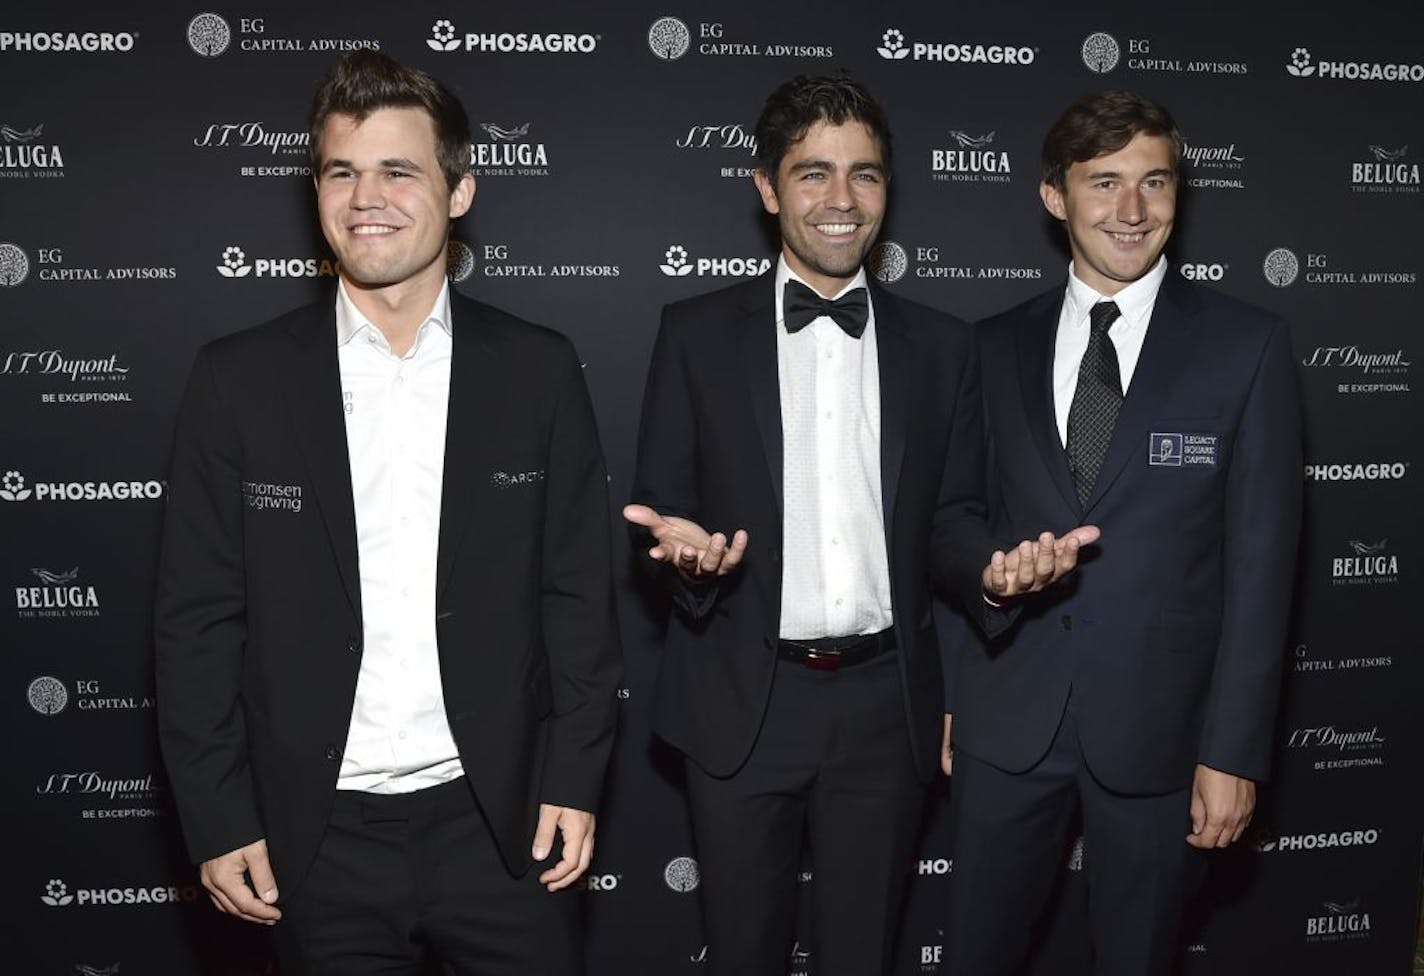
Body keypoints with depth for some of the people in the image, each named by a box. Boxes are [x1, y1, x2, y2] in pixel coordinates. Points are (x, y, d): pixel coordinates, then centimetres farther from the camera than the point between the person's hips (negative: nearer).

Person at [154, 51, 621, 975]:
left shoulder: (538, 369, -2)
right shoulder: (239, 378, -2)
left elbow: (579, 594, 0)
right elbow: (200, 619, -1)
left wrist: (575, 779, -2)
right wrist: (220, 821, -3)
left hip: (502, 818, 0)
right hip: (317, 832, 1)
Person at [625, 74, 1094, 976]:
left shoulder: (941, 345, 6)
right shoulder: (697, 333, 0)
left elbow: (949, 517, 8)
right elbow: (657, 508, 0)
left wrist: (993, 567, -13)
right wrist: (683, 549, -22)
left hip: (885, 702, 2)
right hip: (745, 701, -1)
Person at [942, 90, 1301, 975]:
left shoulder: (1248, 345, -5)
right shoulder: (999, 346, 3)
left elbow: (1261, 558, -6)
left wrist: (1234, 748, -9)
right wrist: (946, 694, 6)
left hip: (1158, 725, -2)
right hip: (1005, 716, 2)